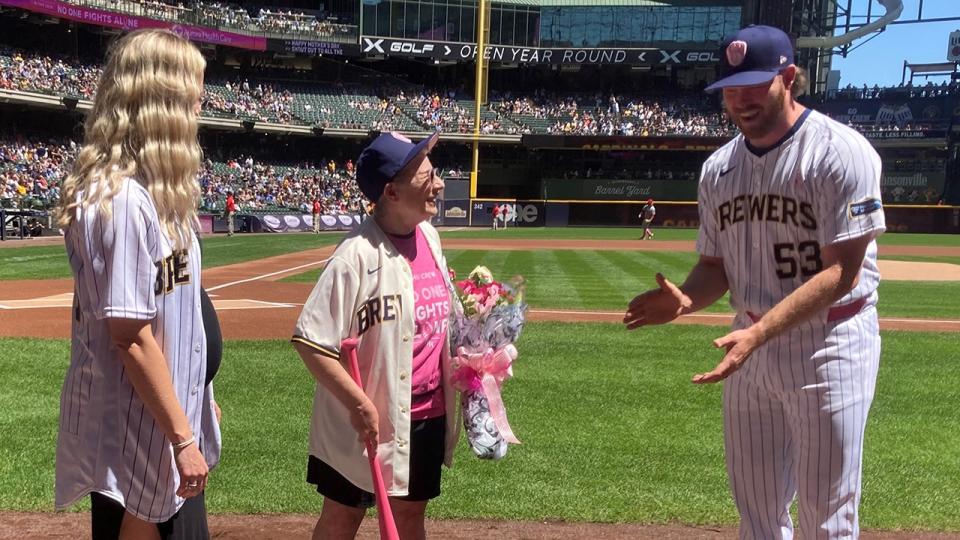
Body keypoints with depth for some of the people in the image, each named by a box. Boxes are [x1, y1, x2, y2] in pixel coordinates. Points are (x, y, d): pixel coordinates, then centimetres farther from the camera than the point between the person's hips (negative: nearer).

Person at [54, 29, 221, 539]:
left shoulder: (149, 192, 7)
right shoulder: (123, 198, -21)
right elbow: (131, 336, -22)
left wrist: (195, 402, 16)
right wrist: (182, 436, -18)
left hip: (160, 423, 9)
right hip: (132, 436, -9)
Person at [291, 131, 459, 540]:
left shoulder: (429, 236, 2)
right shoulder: (357, 255, -22)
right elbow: (310, 342, -22)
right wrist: (359, 404, -23)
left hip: (428, 413, 6)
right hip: (365, 421, -6)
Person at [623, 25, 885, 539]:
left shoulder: (839, 151, -15)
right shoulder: (718, 167, 5)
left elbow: (841, 271, -20)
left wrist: (758, 332, -31)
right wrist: (686, 300, -12)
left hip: (829, 342, -6)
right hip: (751, 344, 6)